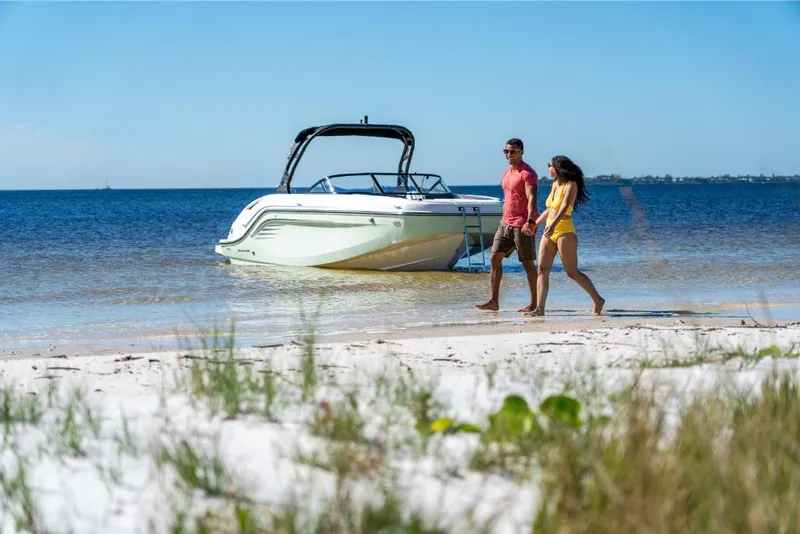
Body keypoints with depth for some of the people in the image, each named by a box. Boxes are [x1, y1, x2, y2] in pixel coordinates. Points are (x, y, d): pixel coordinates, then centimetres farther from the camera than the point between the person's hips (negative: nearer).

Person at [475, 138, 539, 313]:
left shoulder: (527, 173, -11)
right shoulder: (506, 174, 17)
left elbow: (532, 199, -22)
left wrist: (530, 221, -35)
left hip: (522, 225, -9)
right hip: (506, 223, 9)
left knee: (528, 263, -2)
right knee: (495, 258, 1)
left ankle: (534, 303, 5)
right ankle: (494, 301, 2)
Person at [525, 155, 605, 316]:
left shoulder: (571, 185, -8)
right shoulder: (555, 185, 15)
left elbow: (565, 206, -23)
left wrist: (553, 224, -38)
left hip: (564, 232, -8)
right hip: (549, 232, 8)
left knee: (572, 273, -4)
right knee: (542, 270, -5)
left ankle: (598, 300, 12)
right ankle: (539, 308, -11)